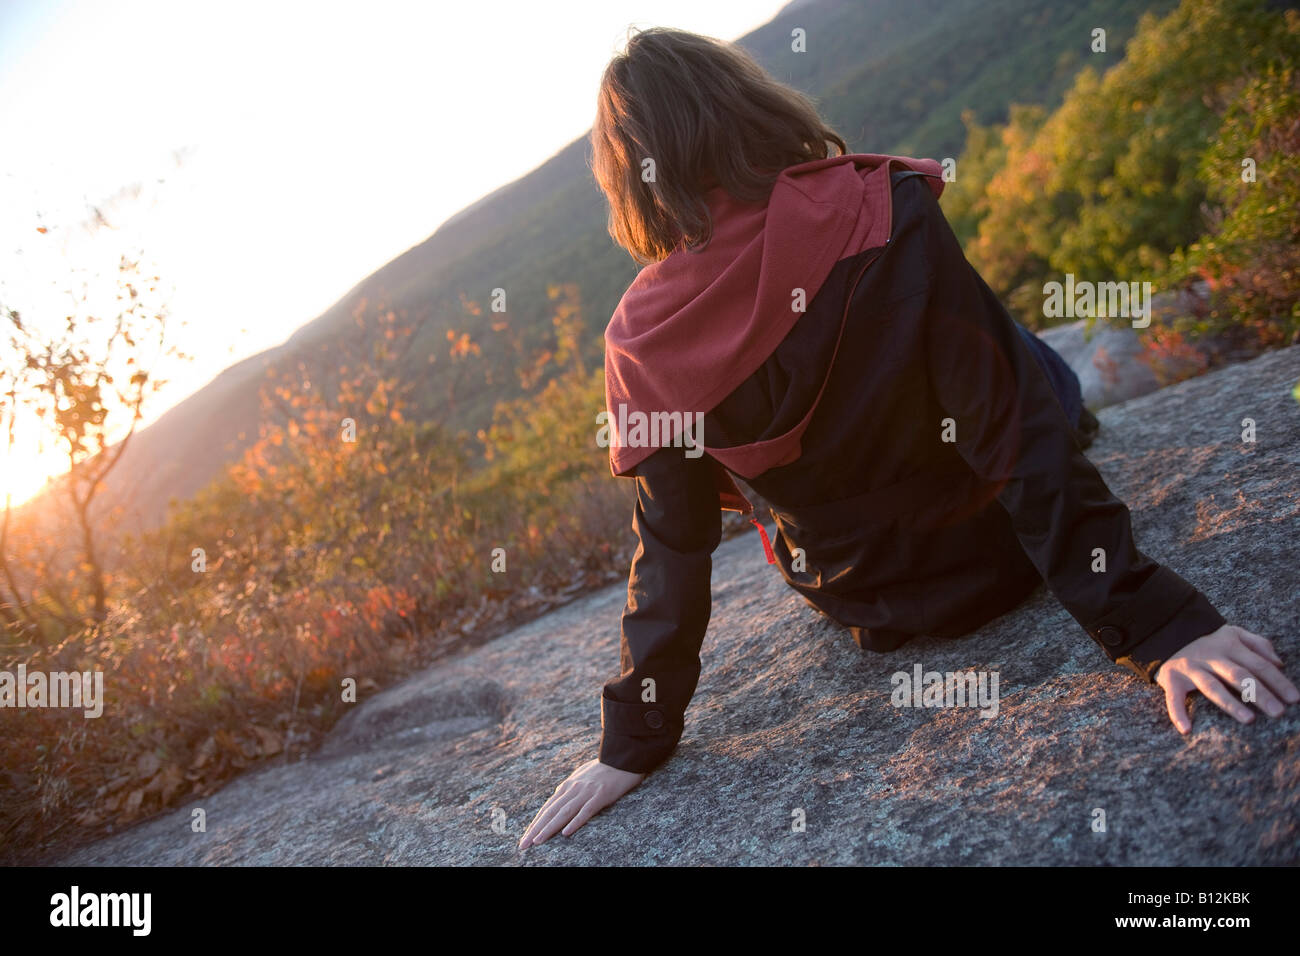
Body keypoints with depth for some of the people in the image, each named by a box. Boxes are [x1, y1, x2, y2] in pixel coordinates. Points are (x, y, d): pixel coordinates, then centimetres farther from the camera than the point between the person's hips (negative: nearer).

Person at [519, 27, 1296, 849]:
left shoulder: (641, 344, -19)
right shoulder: (882, 216, -26)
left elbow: (672, 550, -14)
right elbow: (1013, 430, -27)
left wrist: (634, 741, -2)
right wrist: (1155, 622, -21)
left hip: (868, 608, 2)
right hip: (1001, 555, -1)